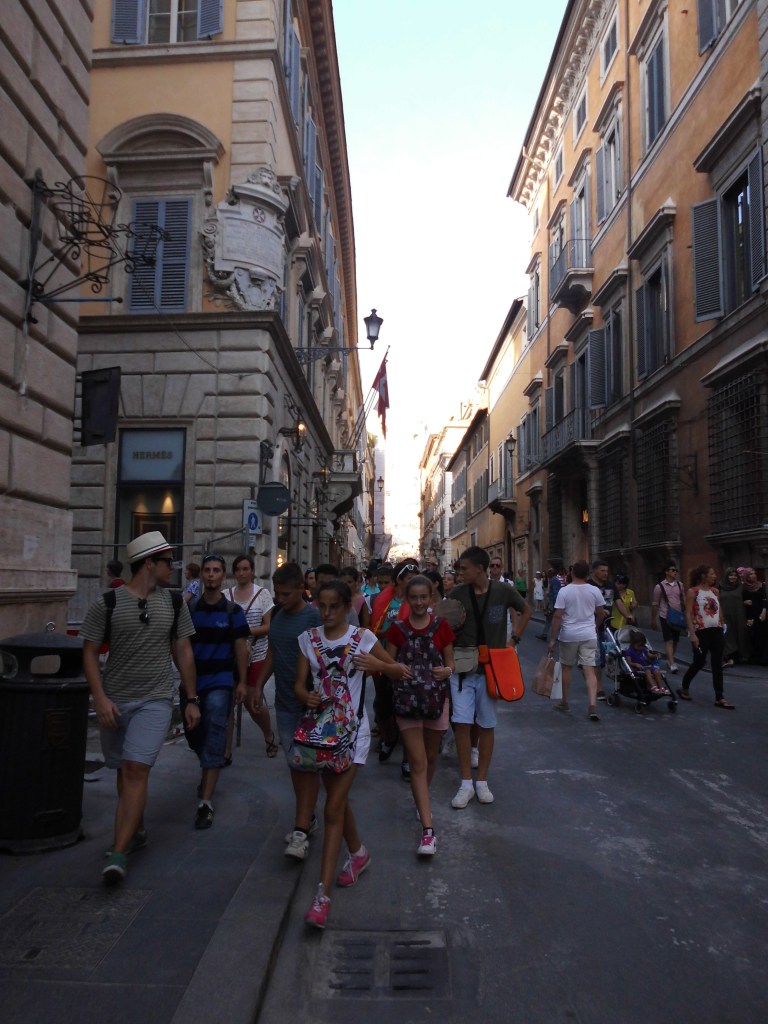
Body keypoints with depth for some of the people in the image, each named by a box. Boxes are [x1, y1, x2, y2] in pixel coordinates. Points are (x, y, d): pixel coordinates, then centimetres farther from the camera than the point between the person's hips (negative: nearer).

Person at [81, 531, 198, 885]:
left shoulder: (174, 603, 2)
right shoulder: (107, 603, -5)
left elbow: (183, 652, 7)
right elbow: (90, 653, -3)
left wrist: (192, 700, 6)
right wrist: (100, 698, -13)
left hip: (155, 700, 0)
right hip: (115, 701, 1)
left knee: (136, 770, -12)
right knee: (123, 771, 15)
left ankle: (118, 854, -8)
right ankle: (137, 831, 37)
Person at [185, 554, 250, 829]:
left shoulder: (233, 611, -2)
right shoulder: (189, 608, 4)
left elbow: (241, 648, 0)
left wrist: (242, 682, -3)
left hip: (220, 682, -3)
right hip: (192, 681, 3)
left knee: (214, 733, -11)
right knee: (194, 734, 16)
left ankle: (206, 802, -8)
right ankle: (209, 773, 46)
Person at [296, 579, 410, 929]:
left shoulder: (363, 637, -7)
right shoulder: (308, 639, 0)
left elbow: (401, 672, 0)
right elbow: (298, 684, -3)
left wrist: (378, 665, -21)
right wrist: (307, 696, -25)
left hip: (352, 729, -4)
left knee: (333, 809, -8)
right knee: (338, 800, 20)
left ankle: (323, 894, -3)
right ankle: (358, 853, 46)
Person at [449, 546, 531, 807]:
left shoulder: (503, 591, -6)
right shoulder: (458, 593, -4)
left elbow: (526, 610, 12)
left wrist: (514, 639, 5)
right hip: (462, 666, 0)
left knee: (487, 725, 9)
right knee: (461, 723, -5)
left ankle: (482, 781, 22)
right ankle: (466, 783, 8)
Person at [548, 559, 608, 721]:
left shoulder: (564, 591, -9)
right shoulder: (595, 591, -1)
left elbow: (557, 616, -13)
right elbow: (601, 614, 9)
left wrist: (552, 639, -7)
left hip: (568, 635, -1)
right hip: (589, 635, 1)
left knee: (566, 668, 15)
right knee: (590, 670, 0)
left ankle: (565, 702, 26)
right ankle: (593, 705, -13)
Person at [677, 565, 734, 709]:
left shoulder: (714, 591, 9)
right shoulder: (693, 591, -7)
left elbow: (719, 610, 18)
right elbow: (688, 614, -11)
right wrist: (692, 634, -18)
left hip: (716, 631, 5)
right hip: (701, 632, -5)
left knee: (717, 665, 4)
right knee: (699, 663, 2)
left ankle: (719, 698, 7)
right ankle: (684, 688, 23)